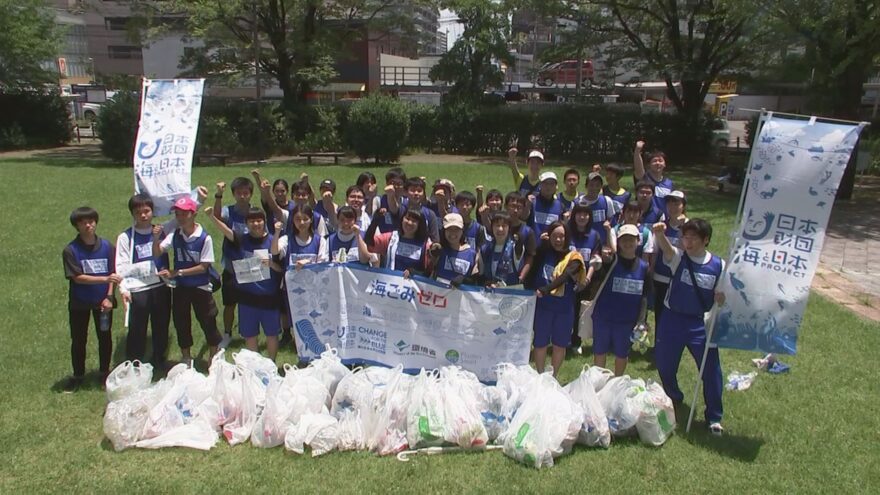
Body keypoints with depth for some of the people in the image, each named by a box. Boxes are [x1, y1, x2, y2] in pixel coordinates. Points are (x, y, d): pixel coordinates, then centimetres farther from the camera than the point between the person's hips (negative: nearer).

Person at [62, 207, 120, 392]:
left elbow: (112, 274, -2)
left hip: (102, 300, 1)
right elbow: (78, 277, -17)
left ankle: (104, 372, 29)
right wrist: (105, 279, -27)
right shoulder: (70, 250, -12)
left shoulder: (106, 246, -5)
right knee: (78, 340, 11)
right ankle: (78, 375, 27)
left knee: (105, 337, 11)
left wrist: (109, 297, -12)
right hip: (79, 302, -1)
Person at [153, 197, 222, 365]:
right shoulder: (174, 236, -4)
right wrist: (156, 238, -26)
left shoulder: (205, 238, -15)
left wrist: (177, 272, -19)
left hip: (201, 287, -4)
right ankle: (186, 360, 33)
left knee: (208, 323, 6)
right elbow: (156, 254, -8)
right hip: (180, 287, 4)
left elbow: (203, 267, -16)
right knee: (181, 324, 14)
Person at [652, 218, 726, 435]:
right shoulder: (678, 257, -8)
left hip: (700, 323, 0)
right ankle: (673, 400, 41)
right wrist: (660, 234, -55)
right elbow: (666, 248, -32)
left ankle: (714, 417, 19)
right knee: (665, 366, 12)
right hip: (672, 320, 0)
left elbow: (720, 297, 5)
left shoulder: (718, 265, -4)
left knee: (711, 370, 0)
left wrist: (721, 298, -20)